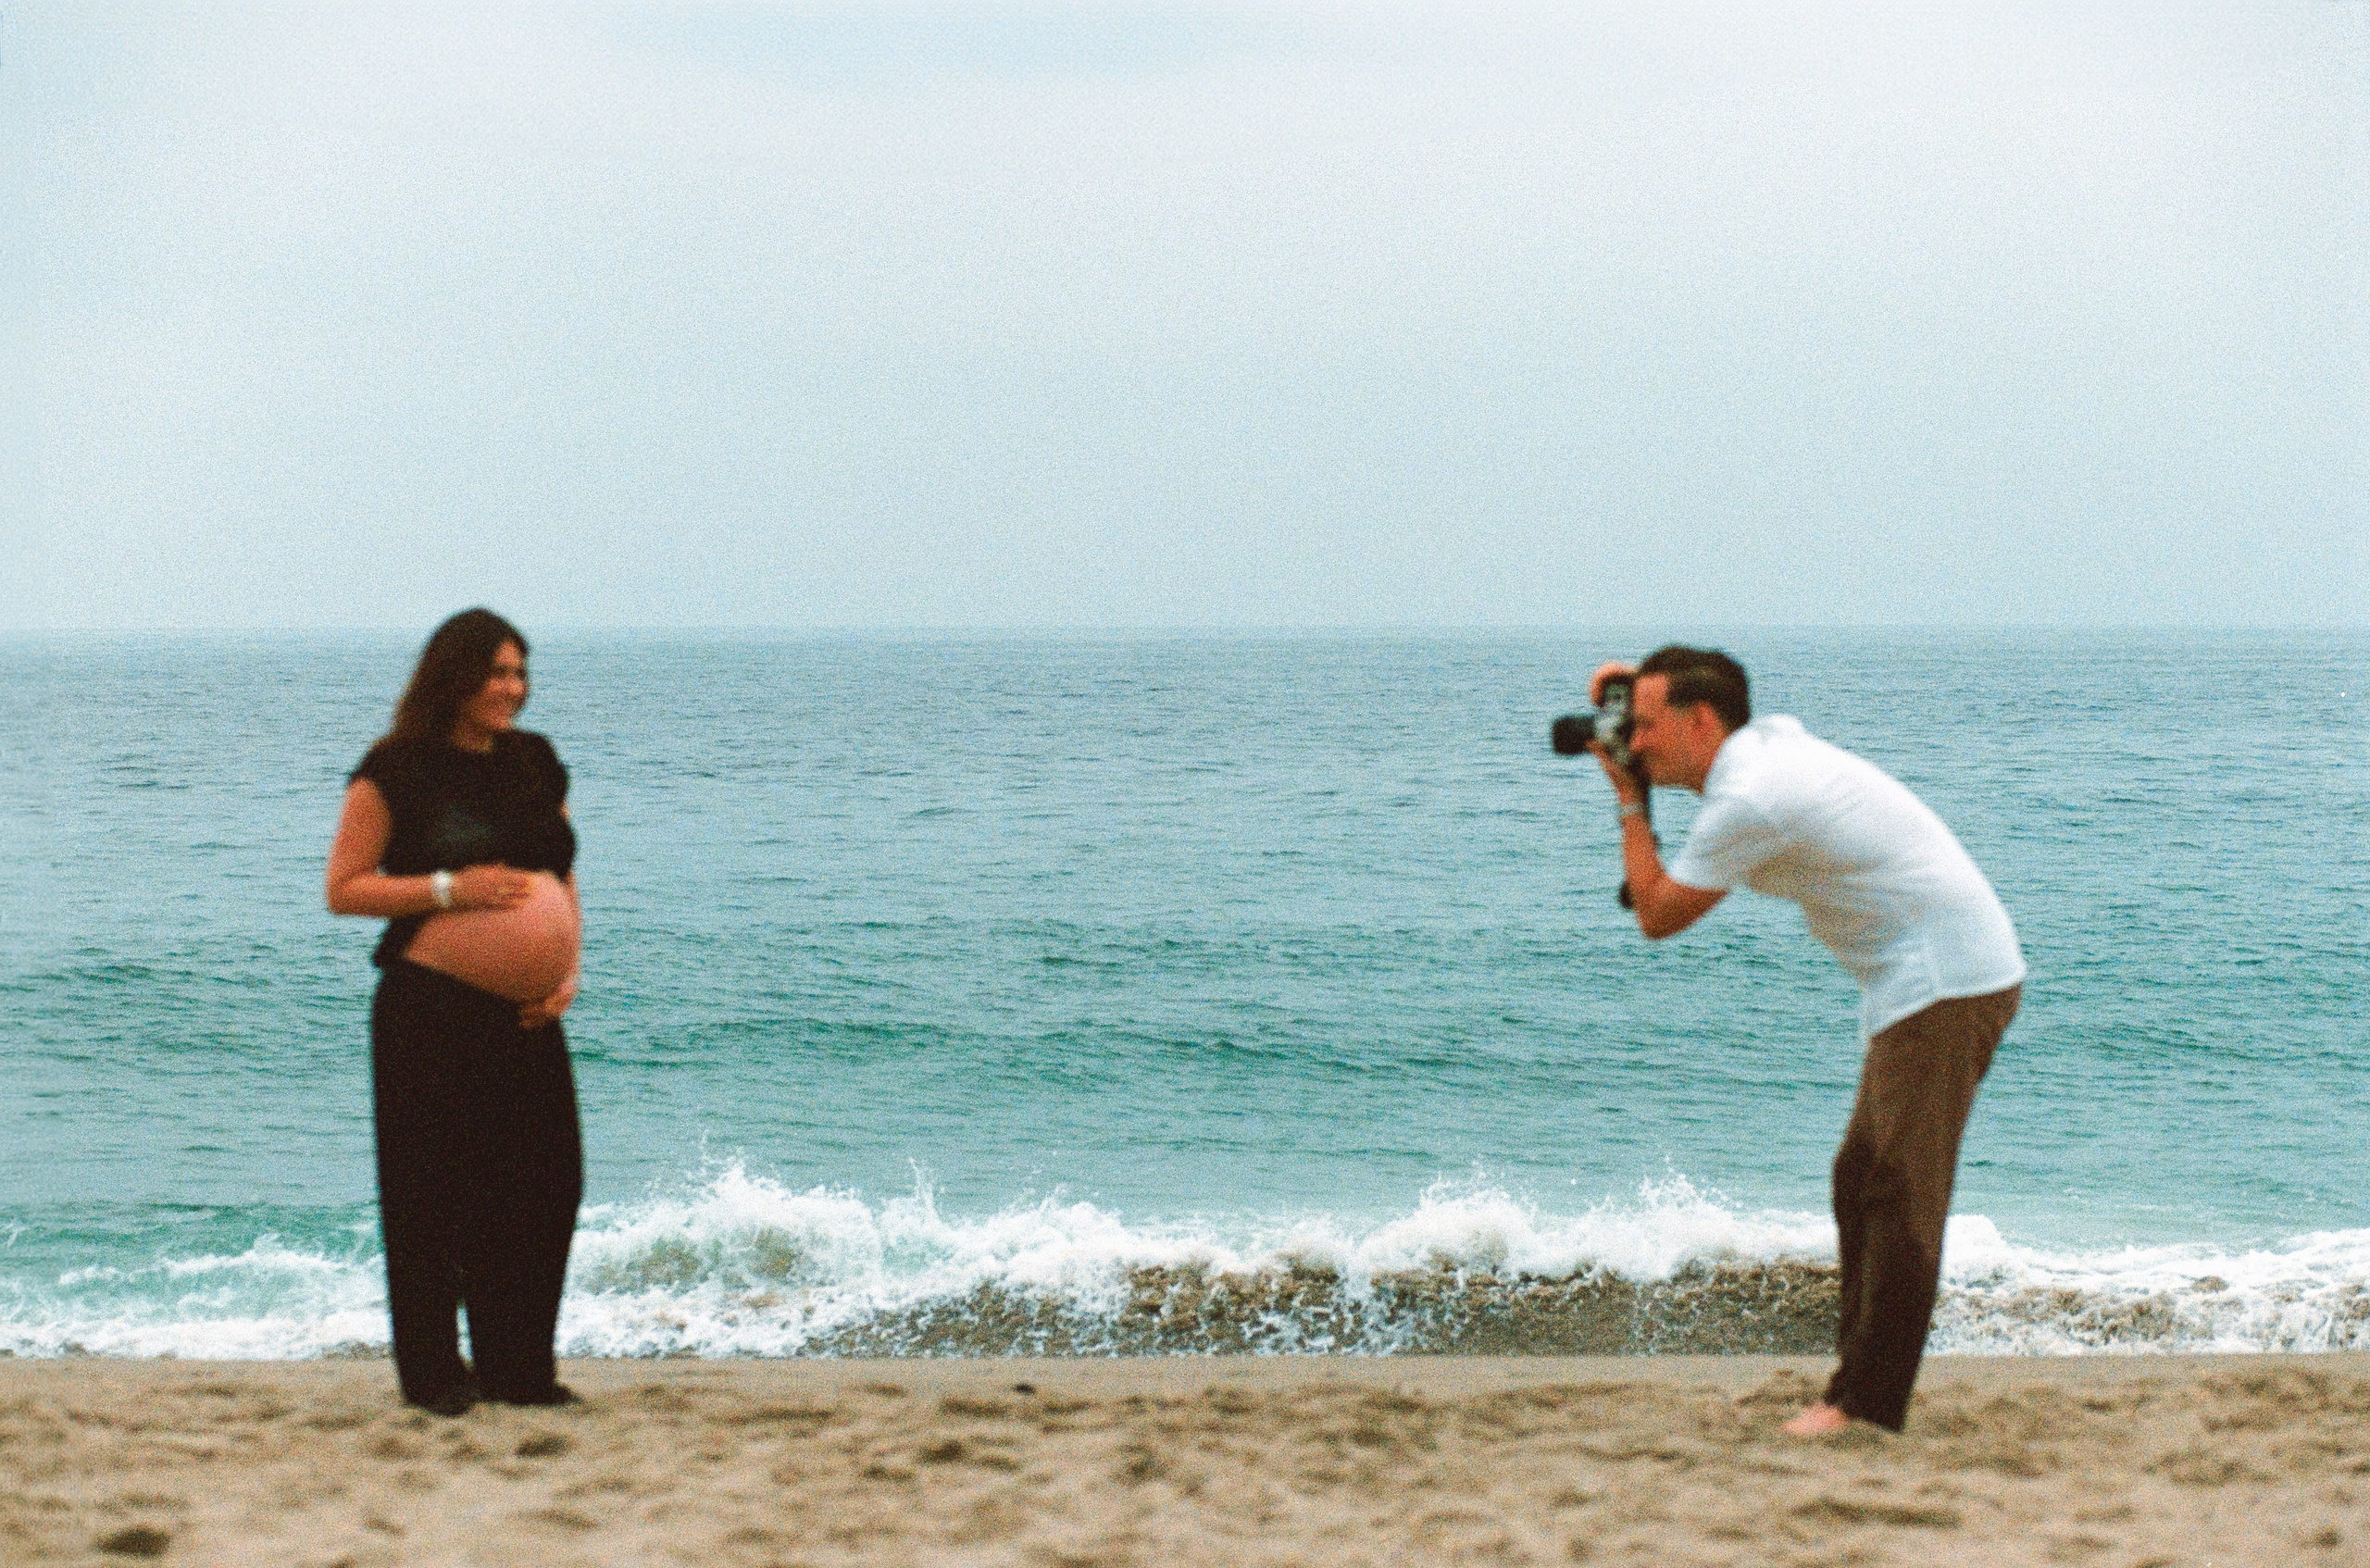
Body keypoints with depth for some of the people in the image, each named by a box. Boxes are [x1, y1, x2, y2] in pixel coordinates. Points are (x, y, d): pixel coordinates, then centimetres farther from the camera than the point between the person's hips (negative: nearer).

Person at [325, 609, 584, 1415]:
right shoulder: (396, 771, -4)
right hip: (430, 1008, -5)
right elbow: (344, 889, -6)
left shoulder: (536, 765, 13)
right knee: (431, 1194, -1)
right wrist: (450, 888, -16)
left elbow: (563, 881, 19)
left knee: (543, 1183, 3)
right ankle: (433, 1371, 9)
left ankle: (519, 1367, 14)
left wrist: (568, 971, 2)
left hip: (523, 1012, 5)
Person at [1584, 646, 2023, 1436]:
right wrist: (1641, 685, 19)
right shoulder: (1770, 737, 12)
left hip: (1945, 980, -11)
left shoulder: (1748, 801, -17)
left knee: (1897, 1193, -12)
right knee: (1862, 1182, 14)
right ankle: (1862, 1363, 19)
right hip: (1953, 976, 11)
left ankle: (1866, 1401, -15)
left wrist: (1628, 800, 2)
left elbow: (1657, 914, -8)